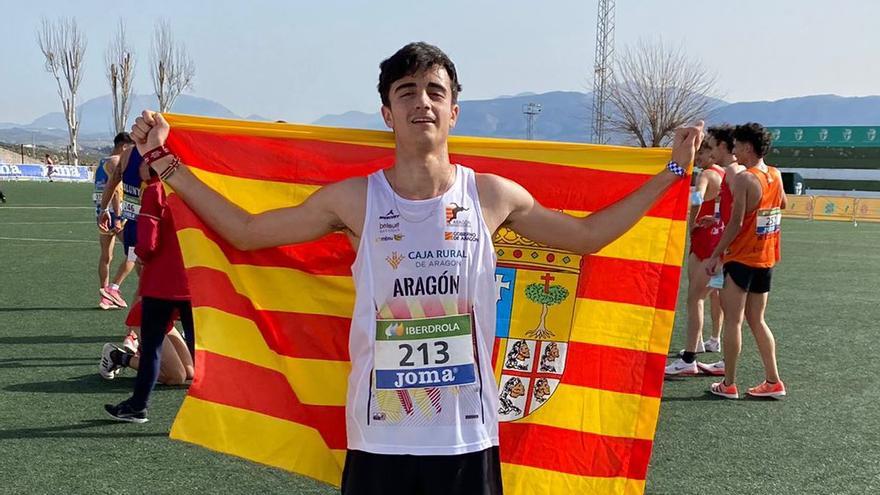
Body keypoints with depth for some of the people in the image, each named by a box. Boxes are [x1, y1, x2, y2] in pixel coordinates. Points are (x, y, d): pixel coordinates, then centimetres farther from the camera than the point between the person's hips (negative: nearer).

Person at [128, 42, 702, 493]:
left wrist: (672, 172, 12)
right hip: (378, 436, 0)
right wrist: (164, 161, 2)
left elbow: (587, 235, 11)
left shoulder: (493, 195, -1)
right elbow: (244, 230, 4)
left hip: (468, 436, 1)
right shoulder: (353, 199, -3)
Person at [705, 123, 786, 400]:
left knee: (733, 321, 0)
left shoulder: (745, 179, -16)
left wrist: (716, 255, -13)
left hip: (741, 259, -7)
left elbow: (736, 223, -19)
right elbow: (783, 205, 27)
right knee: (757, 321, 15)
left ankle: (728, 385, 4)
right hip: (766, 260, 7)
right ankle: (773, 382, 15)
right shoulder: (776, 176, 6)